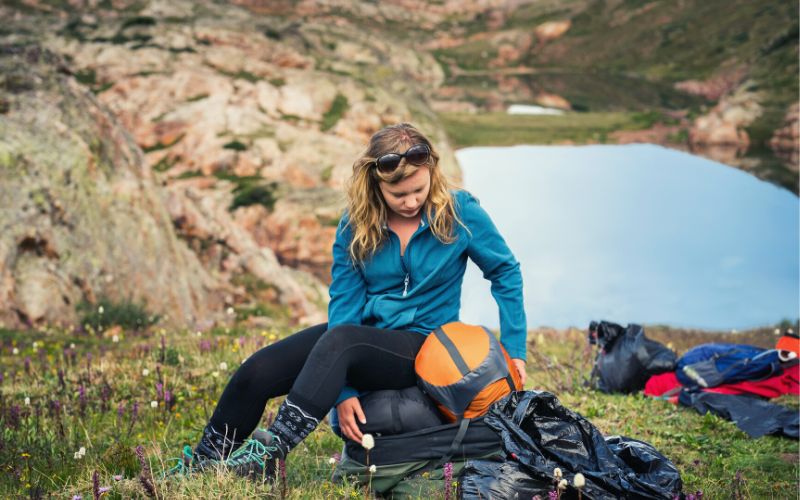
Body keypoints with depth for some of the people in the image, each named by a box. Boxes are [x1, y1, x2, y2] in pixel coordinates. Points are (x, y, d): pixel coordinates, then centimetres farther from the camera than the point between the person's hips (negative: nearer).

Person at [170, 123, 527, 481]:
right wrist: (343, 390, -17)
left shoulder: (459, 212, -9)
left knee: (339, 339, -36)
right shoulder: (356, 226, -3)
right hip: (362, 333, 4)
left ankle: (268, 455, -43)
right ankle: (202, 465, -1)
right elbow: (344, 304, -7)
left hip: (423, 346, -4)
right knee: (257, 371, -18)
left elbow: (506, 272, 4)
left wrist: (513, 350, 0)